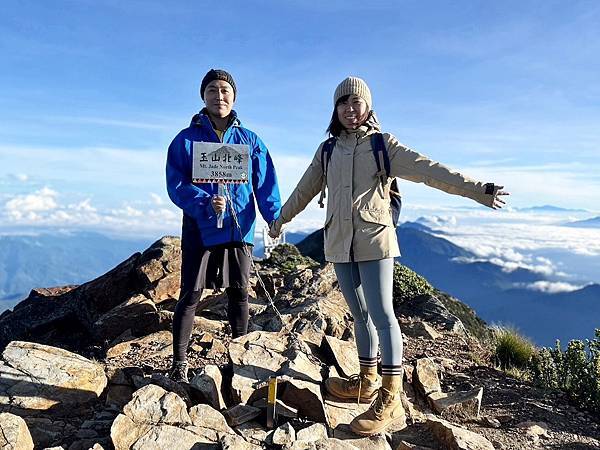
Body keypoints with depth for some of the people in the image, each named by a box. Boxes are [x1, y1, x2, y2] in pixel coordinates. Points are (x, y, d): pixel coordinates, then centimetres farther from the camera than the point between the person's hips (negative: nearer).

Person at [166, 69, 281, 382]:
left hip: (239, 229, 2)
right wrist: (206, 203, -22)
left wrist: (275, 218, -9)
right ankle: (179, 362, 13)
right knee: (190, 295, 1)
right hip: (200, 229, -2)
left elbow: (265, 183, 5)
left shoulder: (249, 140, 8)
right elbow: (176, 185, -5)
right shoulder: (186, 140, 1)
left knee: (239, 292, 11)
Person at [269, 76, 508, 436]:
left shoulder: (383, 144, 0)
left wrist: (476, 190, -21)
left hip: (374, 240, -4)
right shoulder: (328, 149, 12)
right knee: (360, 314, 12)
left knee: (381, 314, -9)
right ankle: (368, 381, 25)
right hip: (340, 243, 4)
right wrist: (281, 219, 32)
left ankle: (391, 399, -3)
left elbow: (428, 170, -11)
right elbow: (305, 189, 23)